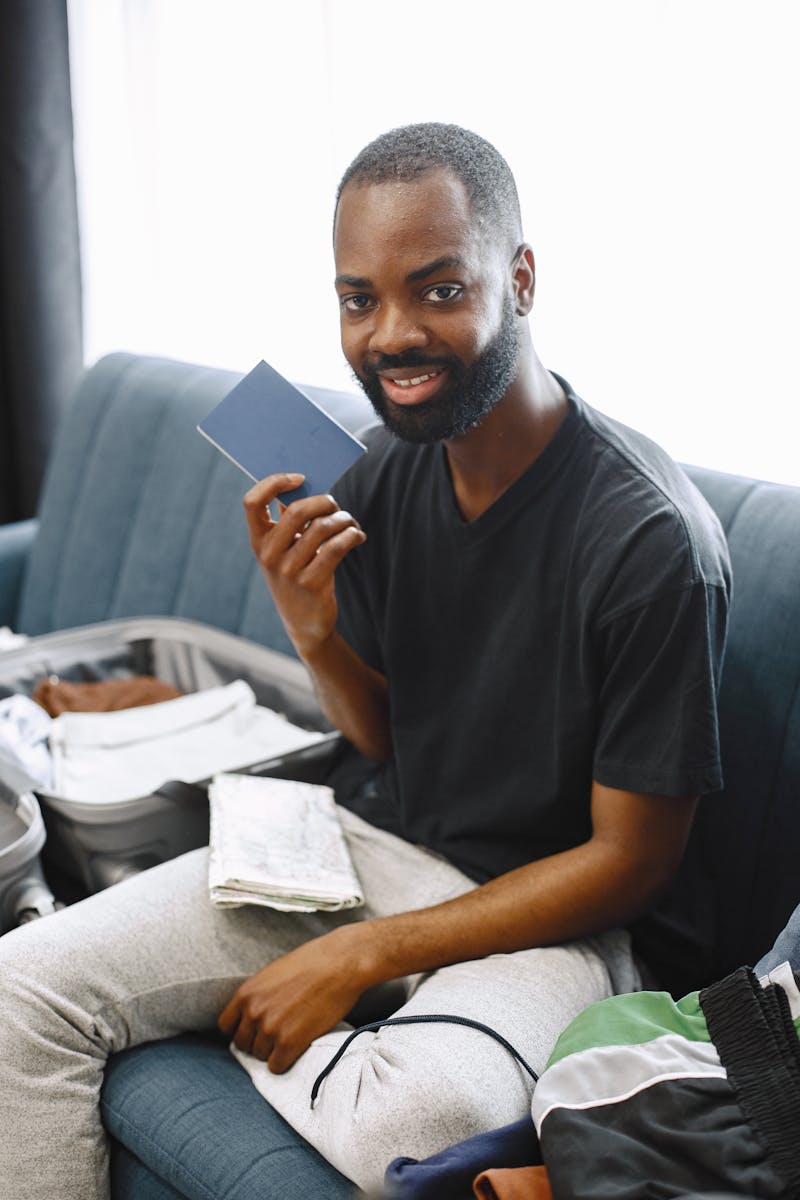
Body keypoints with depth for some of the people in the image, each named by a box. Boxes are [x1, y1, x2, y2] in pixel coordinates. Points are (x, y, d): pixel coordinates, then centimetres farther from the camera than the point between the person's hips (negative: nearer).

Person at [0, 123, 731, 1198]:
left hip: (540, 910, -5)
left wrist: (358, 957, -16)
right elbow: (386, 741, 9)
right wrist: (315, 633, -15)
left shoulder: (651, 536, -23)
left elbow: (630, 861, -16)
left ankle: (257, 1042, -5)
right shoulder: (382, 472, -2)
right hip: (367, 842, 6)